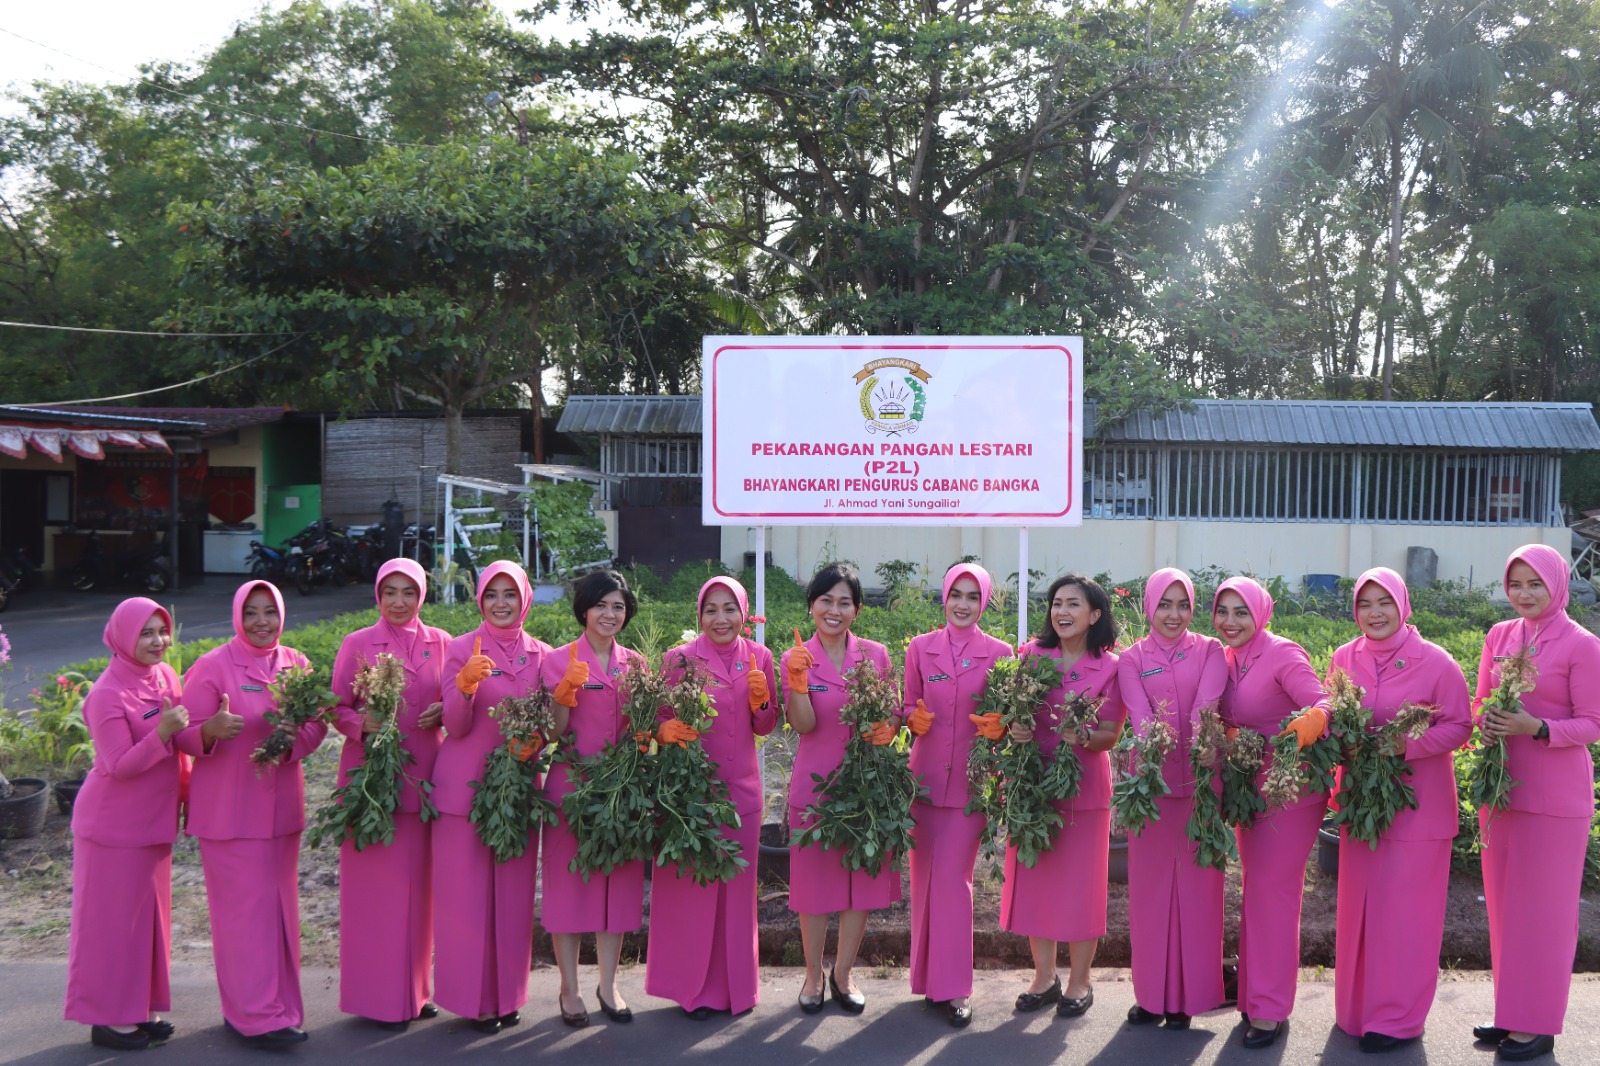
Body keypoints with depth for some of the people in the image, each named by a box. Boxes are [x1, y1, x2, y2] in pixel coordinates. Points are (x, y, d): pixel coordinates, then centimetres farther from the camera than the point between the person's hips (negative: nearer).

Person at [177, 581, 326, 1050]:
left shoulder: (295, 663, 7)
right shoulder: (212, 667, -7)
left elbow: (317, 722, 5)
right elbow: (186, 735, -9)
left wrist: (286, 744, -15)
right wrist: (213, 729, -31)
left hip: (280, 804, 5)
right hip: (229, 808, -5)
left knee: (278, 904, 11)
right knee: (245, 906, -4)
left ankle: (273, 1001, 23)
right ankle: (256, 1015, 3)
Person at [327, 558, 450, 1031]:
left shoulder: (440, 643, 7)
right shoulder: (356, 644, 0)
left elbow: (456, 702, 15)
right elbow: (337, 709, 2)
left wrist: (441, 712, -7)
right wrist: (363, 724, -18)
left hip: (422, 775, 3)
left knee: (417, 880, 8)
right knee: (373, 882, -1)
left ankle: (413, 989, 20)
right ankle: (377, 995, 8)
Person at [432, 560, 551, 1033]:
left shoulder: (539, 654, 7)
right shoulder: (462, 649, -3)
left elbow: (547, 728, 10)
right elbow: (455, 726, -8)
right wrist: (466, 684, -26)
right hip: (466, 786, -3)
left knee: (513, 894, 8)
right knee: (467, 895, 1)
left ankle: (507, 994, 21)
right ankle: (474, 998, 13)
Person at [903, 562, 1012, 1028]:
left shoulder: (999, 653, 1)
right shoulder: (920, 648, 6)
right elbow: (908, 708, 9)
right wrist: (914, 719, -13)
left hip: (971, 780, -2)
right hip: (925, 775, 2)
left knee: (952, 878, -7)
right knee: (925, 876, 6)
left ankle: (950, 986, 3)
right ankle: (930, 976, 20)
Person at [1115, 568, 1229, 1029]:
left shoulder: (1210, 651, 5)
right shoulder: (1132, 659, 6)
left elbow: (1207, 705, -14)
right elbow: (1139, 715, -11)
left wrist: (1197, 743, -34)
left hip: (1200, 783, 0)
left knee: (1196, 883, 3)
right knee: (1149, 883, 5)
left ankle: (1187, 994, 13)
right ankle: (1151, 992, 15)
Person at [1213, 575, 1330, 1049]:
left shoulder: (1282, 654, -16)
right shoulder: (1228, 659, 5)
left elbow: (1323, 703, -26)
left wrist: (1313, 721, -47)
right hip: (1250, 791, 7)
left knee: (1271, 894, -4)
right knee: (1255, 895, 16)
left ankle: (1270, 1009, 6)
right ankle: (1254, 993, 29)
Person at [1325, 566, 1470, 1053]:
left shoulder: (1435, 661, -8)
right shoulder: (1344, 658, 3)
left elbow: (1459, 725, -6)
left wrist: (1408, 746, -21)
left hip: (1418, 803, -4)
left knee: (1404, 910, 1)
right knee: (1359, 905, 9)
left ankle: (1399, 1017, 13)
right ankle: (1358, 1008, 23)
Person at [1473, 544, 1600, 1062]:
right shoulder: (1500, 636, 6)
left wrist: (1536, 728, -23)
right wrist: (1488, 725, -8)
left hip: (1556, 795, -5)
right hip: (1501, 786, 5)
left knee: (1545, 908, 3)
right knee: (1504, 902, 12)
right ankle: (1511, 1010, 25)